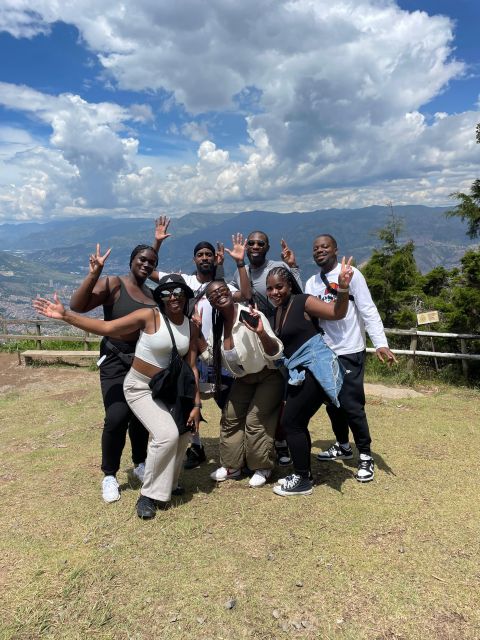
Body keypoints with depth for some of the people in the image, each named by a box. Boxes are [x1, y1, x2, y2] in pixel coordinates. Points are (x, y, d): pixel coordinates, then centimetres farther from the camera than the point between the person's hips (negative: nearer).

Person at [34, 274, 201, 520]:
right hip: (140, 387, -6)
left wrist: (196, 403, -7)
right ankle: (149, 495, 1)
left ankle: (166, 483, 33)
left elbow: (192, 367, -3)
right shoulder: (149, 316, -20)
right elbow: (106, 327, -22)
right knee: (167, 435, -21)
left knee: (182, 433, 6)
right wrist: (65, 315, -28)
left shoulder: (191, 327, -4)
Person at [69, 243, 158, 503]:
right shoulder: (113, 284, -9)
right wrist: (93, 274, -29)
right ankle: (109, 476, 9)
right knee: (117, 418, -13)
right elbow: (77, 306, -22)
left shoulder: (152, 293, 9)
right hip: (116, 360, -5)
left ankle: (140, 464, 34)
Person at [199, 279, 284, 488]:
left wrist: (261, 333, -49)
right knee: (229, 418, 8)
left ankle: (262, 468, 11)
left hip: (269, 376, -7)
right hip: (243, 379, 7)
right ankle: (232, 466, 27)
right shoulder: (217, 323, -9)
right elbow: (209, 355, 4)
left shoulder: (251, 316, -28)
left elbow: (275, 354, -30)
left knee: (255, 420, -13)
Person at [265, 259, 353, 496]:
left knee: (290, 421, -5)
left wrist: (343, 288, -36)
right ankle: (303, 474, 31)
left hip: (316, 368, -8)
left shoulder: (302, 302, -10)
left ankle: (302, 481, 10)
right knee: (297, 423, 14)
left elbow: (337, 313, -20)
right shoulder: (276, 312, 12)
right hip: (298, 372, 8)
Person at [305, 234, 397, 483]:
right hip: (324, 352, 6)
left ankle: (365, 456, 12)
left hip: (350, 351, -6)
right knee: (332, 402, 15)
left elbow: (368, 311, -13)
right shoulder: (312, 282, 10)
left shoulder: (350, 274, -8)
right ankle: (343, 446, 35)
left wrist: (380, 343, -21)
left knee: (351, 404, -6)